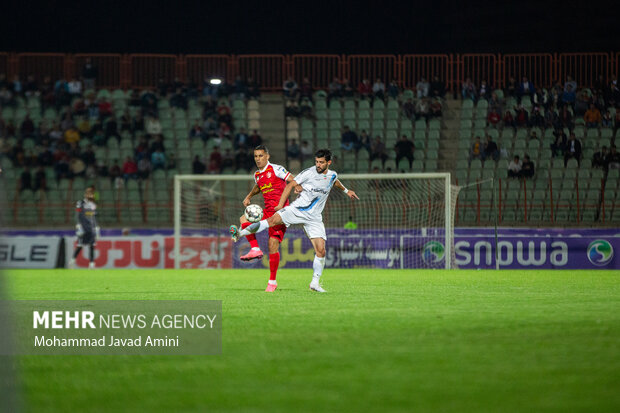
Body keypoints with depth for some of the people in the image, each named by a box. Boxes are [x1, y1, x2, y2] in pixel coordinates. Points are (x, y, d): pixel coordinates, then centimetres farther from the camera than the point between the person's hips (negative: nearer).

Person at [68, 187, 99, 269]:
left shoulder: (93, 205, 16)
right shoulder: (80, 204, -5)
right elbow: (77, 217, -10)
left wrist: (96, 227, 20)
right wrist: (79, 227, -17)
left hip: (91, 229, 6)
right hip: (83, 228, -6)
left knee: (92, 246, -1)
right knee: (80, 246, -7)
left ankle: (92, 264, -1)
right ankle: (72, 260, 8)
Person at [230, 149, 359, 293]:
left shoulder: (332, 175, 7)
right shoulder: (309, 173, -6)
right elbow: (290, 185, -2)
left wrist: (346, 190, 47)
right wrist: (280, 204, -6)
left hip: (314, 217, 3)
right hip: (297, 209, -3)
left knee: (321, 251, -7)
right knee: (273, 219, -28)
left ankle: (315, 283, 6)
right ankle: (240, 234, -31)